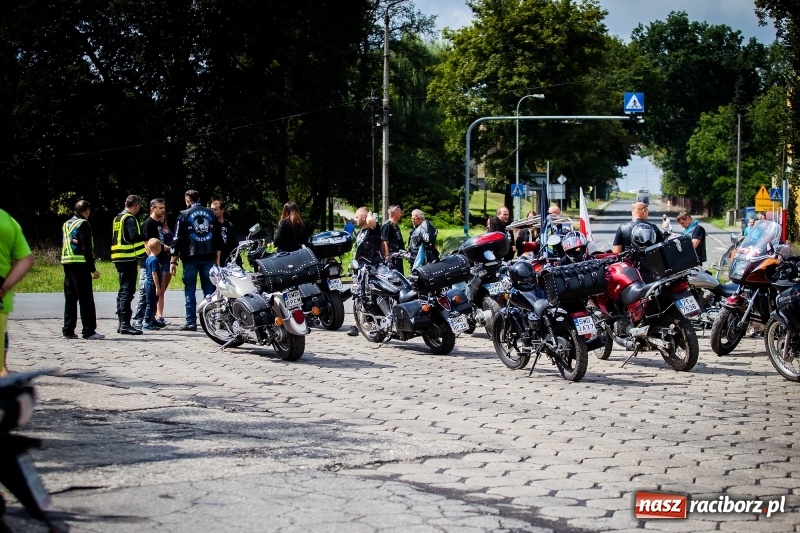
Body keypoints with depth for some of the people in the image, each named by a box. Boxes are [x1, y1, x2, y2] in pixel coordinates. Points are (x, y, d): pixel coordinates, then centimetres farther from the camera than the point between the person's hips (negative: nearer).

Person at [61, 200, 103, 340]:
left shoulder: (66, 225, 18)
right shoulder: (83, 224, -8)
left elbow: (63, 245, 16)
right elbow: (87, 248, -14)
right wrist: (93, 269, -13)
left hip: (67, 263, 8)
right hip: (80, 265, -8)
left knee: (70, 298, 11)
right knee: (86, 299, -6)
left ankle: (68, 330, 11)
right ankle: (88, 331, -8)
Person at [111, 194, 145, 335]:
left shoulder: (117, 219, 18)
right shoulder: (130, 219, -10)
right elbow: (135, 238, -21)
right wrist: (142, 255, -14)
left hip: (118, 259, 9)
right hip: (128, 259, -9)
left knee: (123, 291, 15)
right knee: (127, 291, -9)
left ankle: (121, 323, 18)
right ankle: (125, 324, -12)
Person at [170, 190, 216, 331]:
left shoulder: (184, 215, -1)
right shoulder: (211, 214, 10)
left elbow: (177, 239, -5)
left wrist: (173, 261, -3)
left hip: (191, 257, -3)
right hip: (208, 257, 3)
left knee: (190, 289, 1)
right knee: (209, 289, 7)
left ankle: (191, 322, -3)